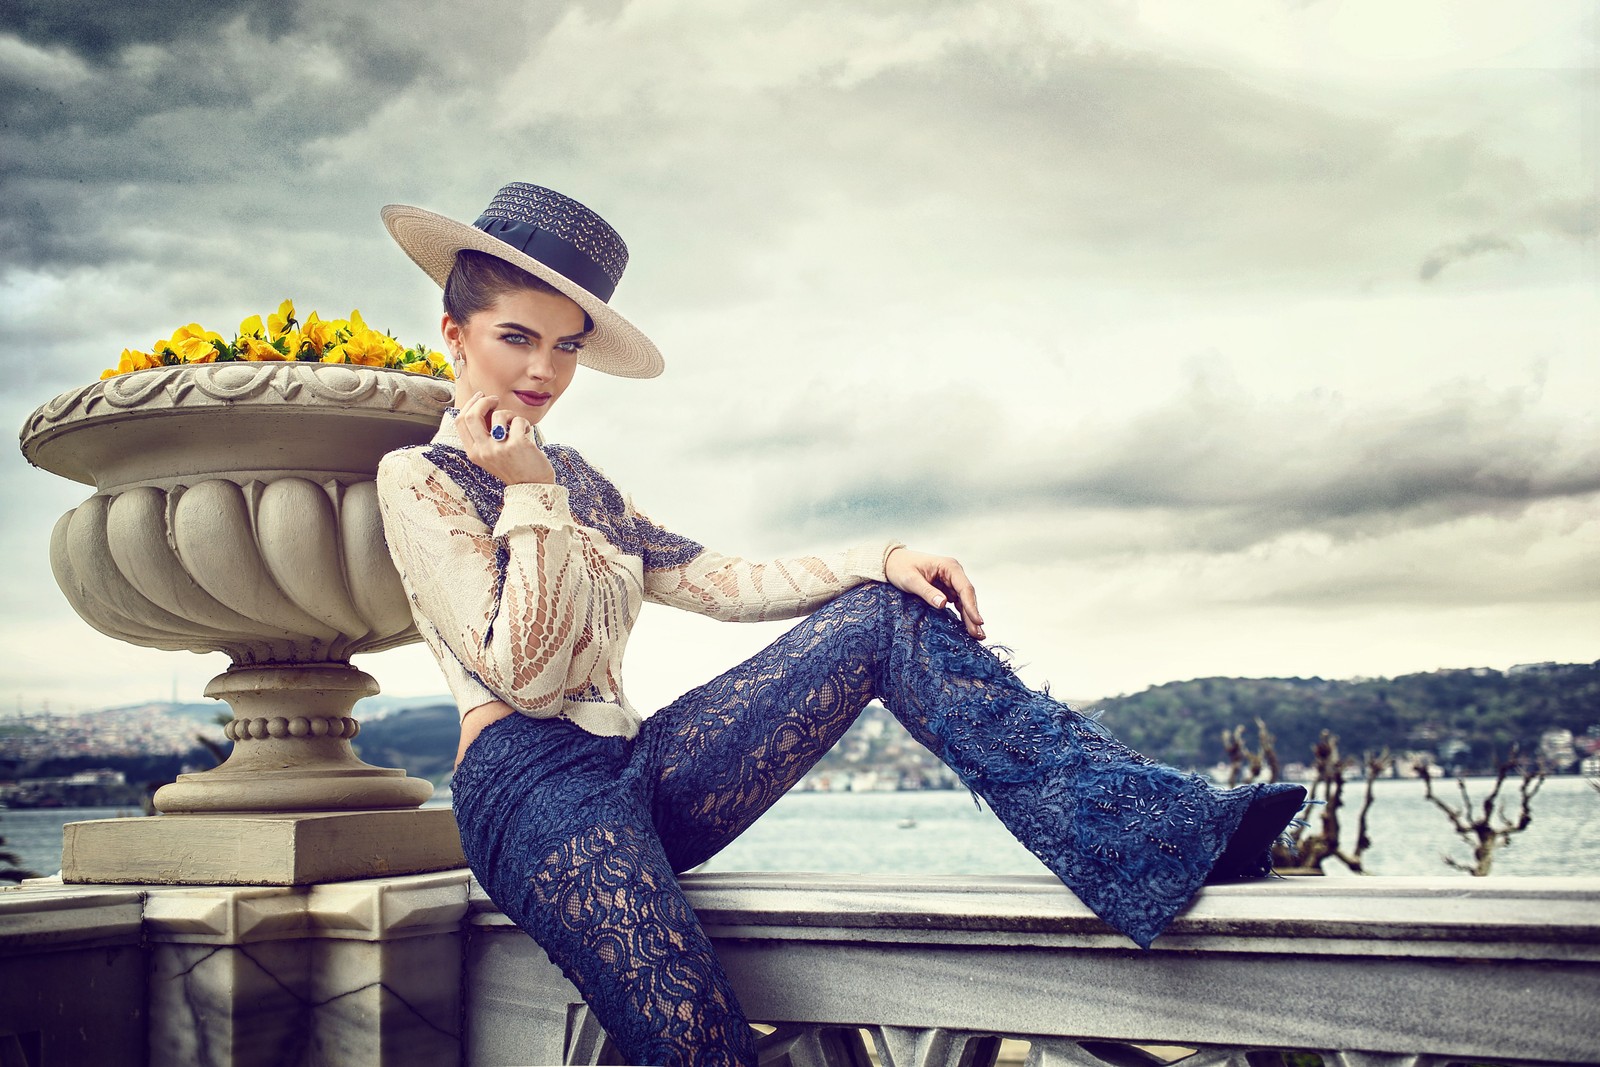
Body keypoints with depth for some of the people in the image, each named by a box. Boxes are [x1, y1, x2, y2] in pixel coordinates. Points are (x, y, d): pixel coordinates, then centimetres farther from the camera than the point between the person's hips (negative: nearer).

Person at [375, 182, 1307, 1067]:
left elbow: (725, 582, 13)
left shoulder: (573, 478, 22)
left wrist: (884, 558, -1)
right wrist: (527, 495, -9)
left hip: (642, 771, 6)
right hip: (535, 789, -6)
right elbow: (525, 677, -9)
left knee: (890, 612, -9)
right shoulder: (418, 479, 0)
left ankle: (1170, 826, -20)